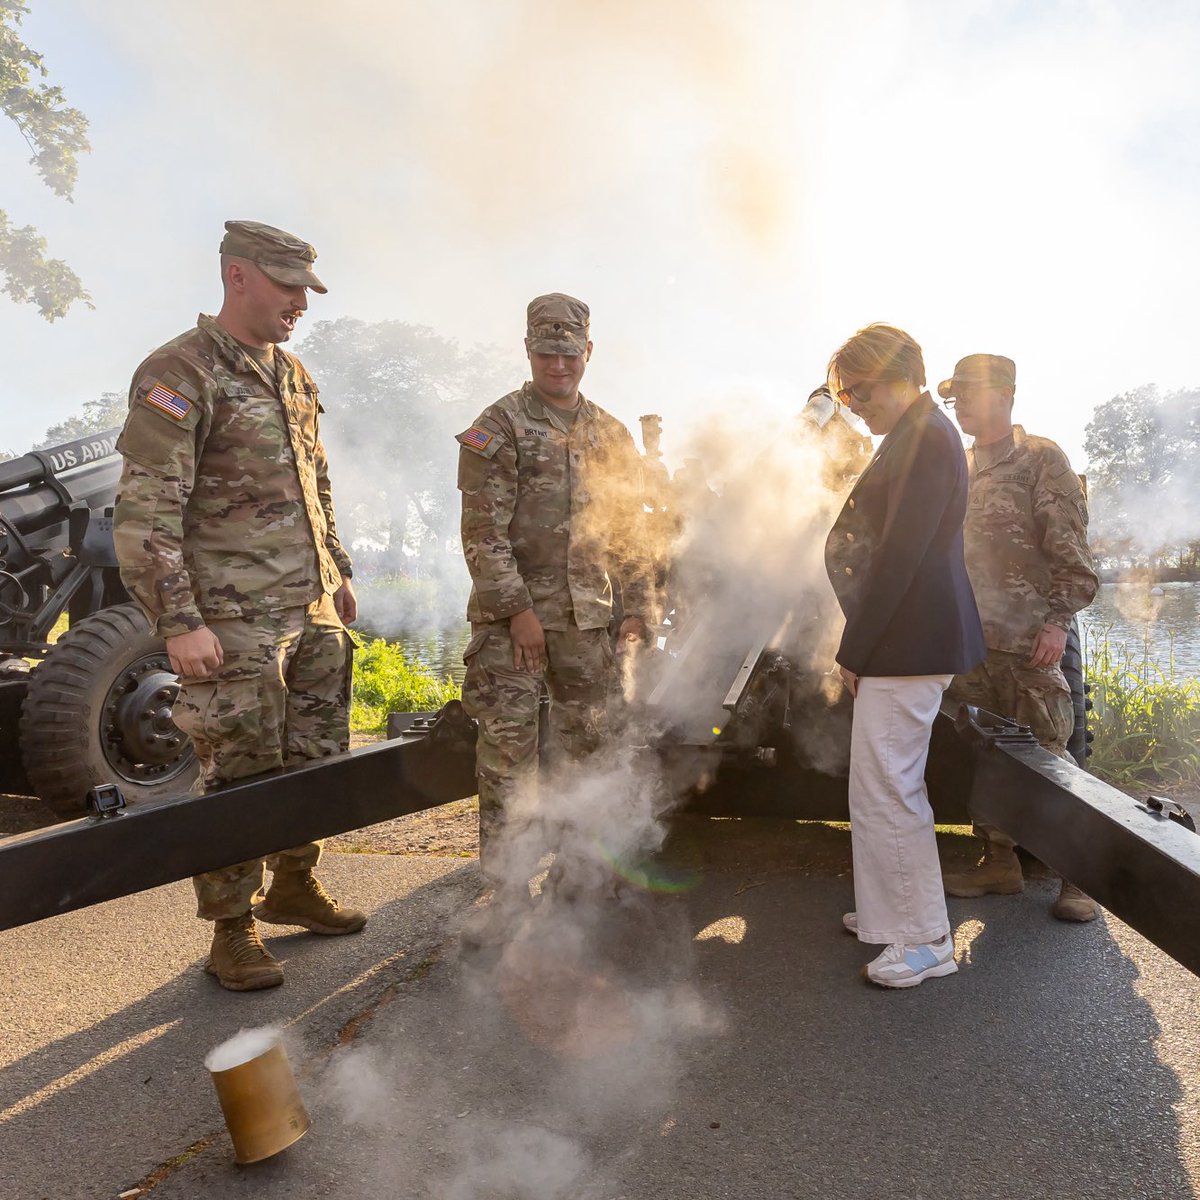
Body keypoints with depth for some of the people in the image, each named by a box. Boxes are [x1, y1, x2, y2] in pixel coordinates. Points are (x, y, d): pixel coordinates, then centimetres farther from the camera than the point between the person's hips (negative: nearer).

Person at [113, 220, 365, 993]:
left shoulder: (294, 375, 14)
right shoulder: (180, 375, -10)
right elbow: (144, 516, -15)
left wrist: (339, 573, 19)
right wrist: (180, 623, -18)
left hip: (313, 612, 8)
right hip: (236, 624, -7)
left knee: (317, 759, 15)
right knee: (240, 776, 2)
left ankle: (294, 886, 34)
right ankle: (233, 928, 19)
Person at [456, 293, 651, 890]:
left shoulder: (611, 435, 13)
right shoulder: (499, 427, -3)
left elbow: (627, 531, 16)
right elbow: (482, 532, -10)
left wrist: (637, 608, 9)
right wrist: (518, 609, -15)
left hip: (587, 615, 5)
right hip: (511, 612, -5)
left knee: (585, 740, 10)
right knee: (509, 740, -4)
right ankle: (502, 873, 9)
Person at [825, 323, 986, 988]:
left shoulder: (927, 438, -15)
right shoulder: (914, 436, 17)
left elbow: (899, 555, -20)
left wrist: (855, 650, -15)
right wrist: (861, 646, 16)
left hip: (908, 644, -10)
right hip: (905, 639, 10)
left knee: (887, 790, -3)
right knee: (886, 785, 17)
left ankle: (926, 939, 11)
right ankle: (898, 911, 32)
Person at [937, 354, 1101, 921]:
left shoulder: (1041, 459, -3)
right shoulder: (960, 468, 16)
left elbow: (1072, 552, -8)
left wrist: (1057, 620, -17)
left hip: (1028, 640, -6)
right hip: (969, 638, 7)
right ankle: (1000, 862, 21)